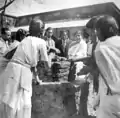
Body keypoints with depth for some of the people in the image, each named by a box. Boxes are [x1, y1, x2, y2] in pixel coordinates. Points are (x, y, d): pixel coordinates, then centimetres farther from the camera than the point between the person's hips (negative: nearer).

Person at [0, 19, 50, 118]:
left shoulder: (25, 40, 20)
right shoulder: (41, 42, 0)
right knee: (22, 105, 5)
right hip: (22, 73, -7)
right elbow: (47, 65, 5)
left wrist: (36, 77, 32)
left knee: (9, 102, 14)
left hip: (11, 69, 7)